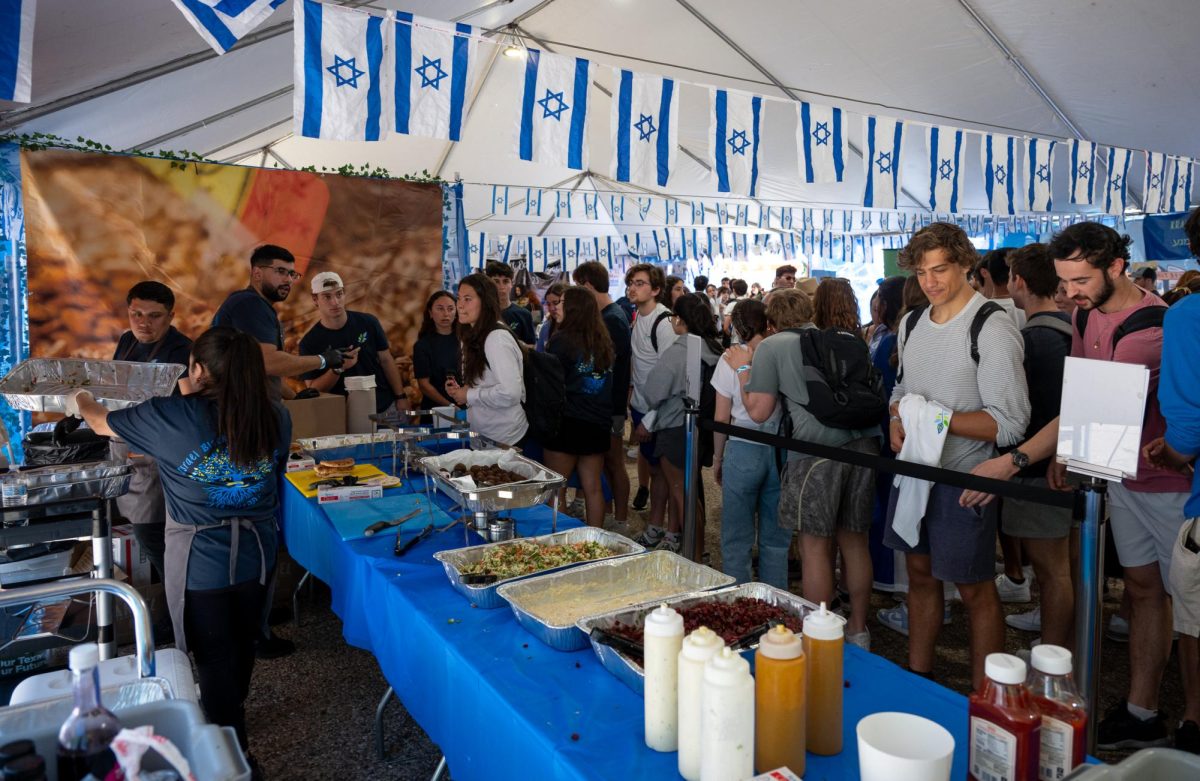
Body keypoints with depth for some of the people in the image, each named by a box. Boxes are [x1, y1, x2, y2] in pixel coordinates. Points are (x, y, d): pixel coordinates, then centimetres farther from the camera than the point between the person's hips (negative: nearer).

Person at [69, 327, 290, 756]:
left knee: (214, 657, 14)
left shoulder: (172, 416, -22)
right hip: (256, 554, 4)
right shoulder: (275, 416, -12)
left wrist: (81, 401, 21)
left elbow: (103, 424, -2)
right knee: (242, 643, 25)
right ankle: (230, 713, 51)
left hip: (200, 561, -4)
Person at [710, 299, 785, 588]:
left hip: (743, 450, -2)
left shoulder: (730, 360, -5)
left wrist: (717, 458, 10)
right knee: (776, 539, 13)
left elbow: (721, 418, -2)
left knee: (737, 539, 9)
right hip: (781, 451, 2)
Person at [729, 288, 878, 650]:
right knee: (854, 541, 17)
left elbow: (758, 412, 2)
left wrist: (744, 369, 15)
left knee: (815, 547, 7)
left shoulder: (771, 347, 4)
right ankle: (858, 630, 29)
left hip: (817, 447, -5)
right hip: (863, 442, 6)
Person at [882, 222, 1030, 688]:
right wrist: (897, 419, -2)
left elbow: (1010, 423, -19)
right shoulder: (912, 324, 8)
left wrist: (934, 418, -26)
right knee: (920, 574, 18)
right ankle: (918, 678, 35)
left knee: (975, 590, 5)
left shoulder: (993, 330, -15)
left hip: (963, 477, -7)